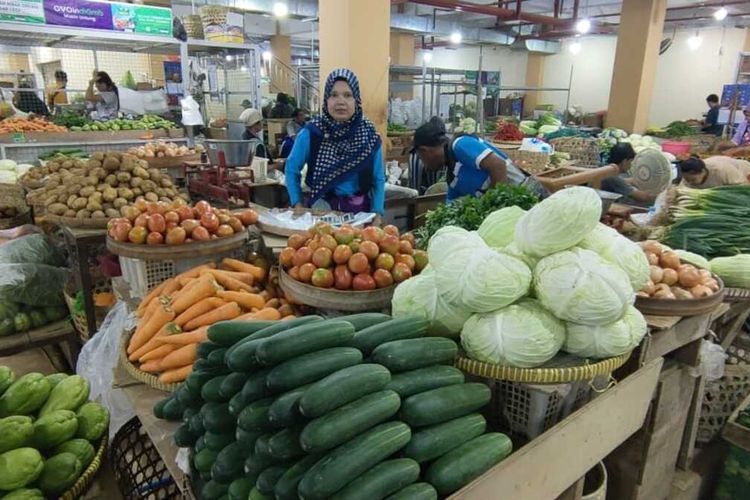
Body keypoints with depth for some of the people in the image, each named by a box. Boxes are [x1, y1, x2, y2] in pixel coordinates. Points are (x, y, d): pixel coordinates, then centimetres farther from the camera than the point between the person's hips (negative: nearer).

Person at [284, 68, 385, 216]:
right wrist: (298, 205, -4)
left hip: (359, 209, 1)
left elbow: (378, 179, 1)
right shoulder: (310, 133, -10)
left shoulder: (369, 135, -6)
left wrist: (377, 214, -8)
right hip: (320, 209, -1)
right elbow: (291, 169, 3)